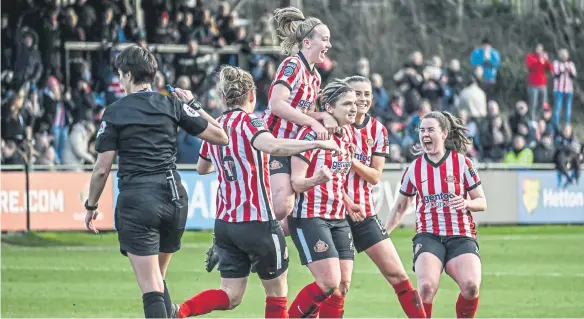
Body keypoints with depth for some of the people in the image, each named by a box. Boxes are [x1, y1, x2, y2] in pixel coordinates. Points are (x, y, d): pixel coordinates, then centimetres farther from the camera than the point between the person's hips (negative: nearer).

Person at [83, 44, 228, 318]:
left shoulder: (114, 113, -1)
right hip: (174, 197, 4)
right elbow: (220, 137, 9)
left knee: (151, 288, -7)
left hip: (136, 201, -4)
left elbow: (102, 169, -2)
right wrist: (194, 105, 21)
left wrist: (91, 206, 12)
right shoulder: (172, 105, 6)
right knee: (158, 279, 21)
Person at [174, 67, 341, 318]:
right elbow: (272, 146, -34)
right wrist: (317, 143, -34)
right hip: (257, 222, -6)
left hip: (224, 221, 7)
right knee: (277, 292, 10)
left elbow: (202, 168, 27)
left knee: (230, 296, 7)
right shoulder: (248, 121, -12)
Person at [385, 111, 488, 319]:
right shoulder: (414, 169, 7)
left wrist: (466, 203, -18)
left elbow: (482, 202, 4)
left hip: (461, 237, -1)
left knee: (471, 286, -25)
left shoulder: (461, 163, 1)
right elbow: (400, 207, 21)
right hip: (428, 236, 1)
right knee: (426, 286, -27)